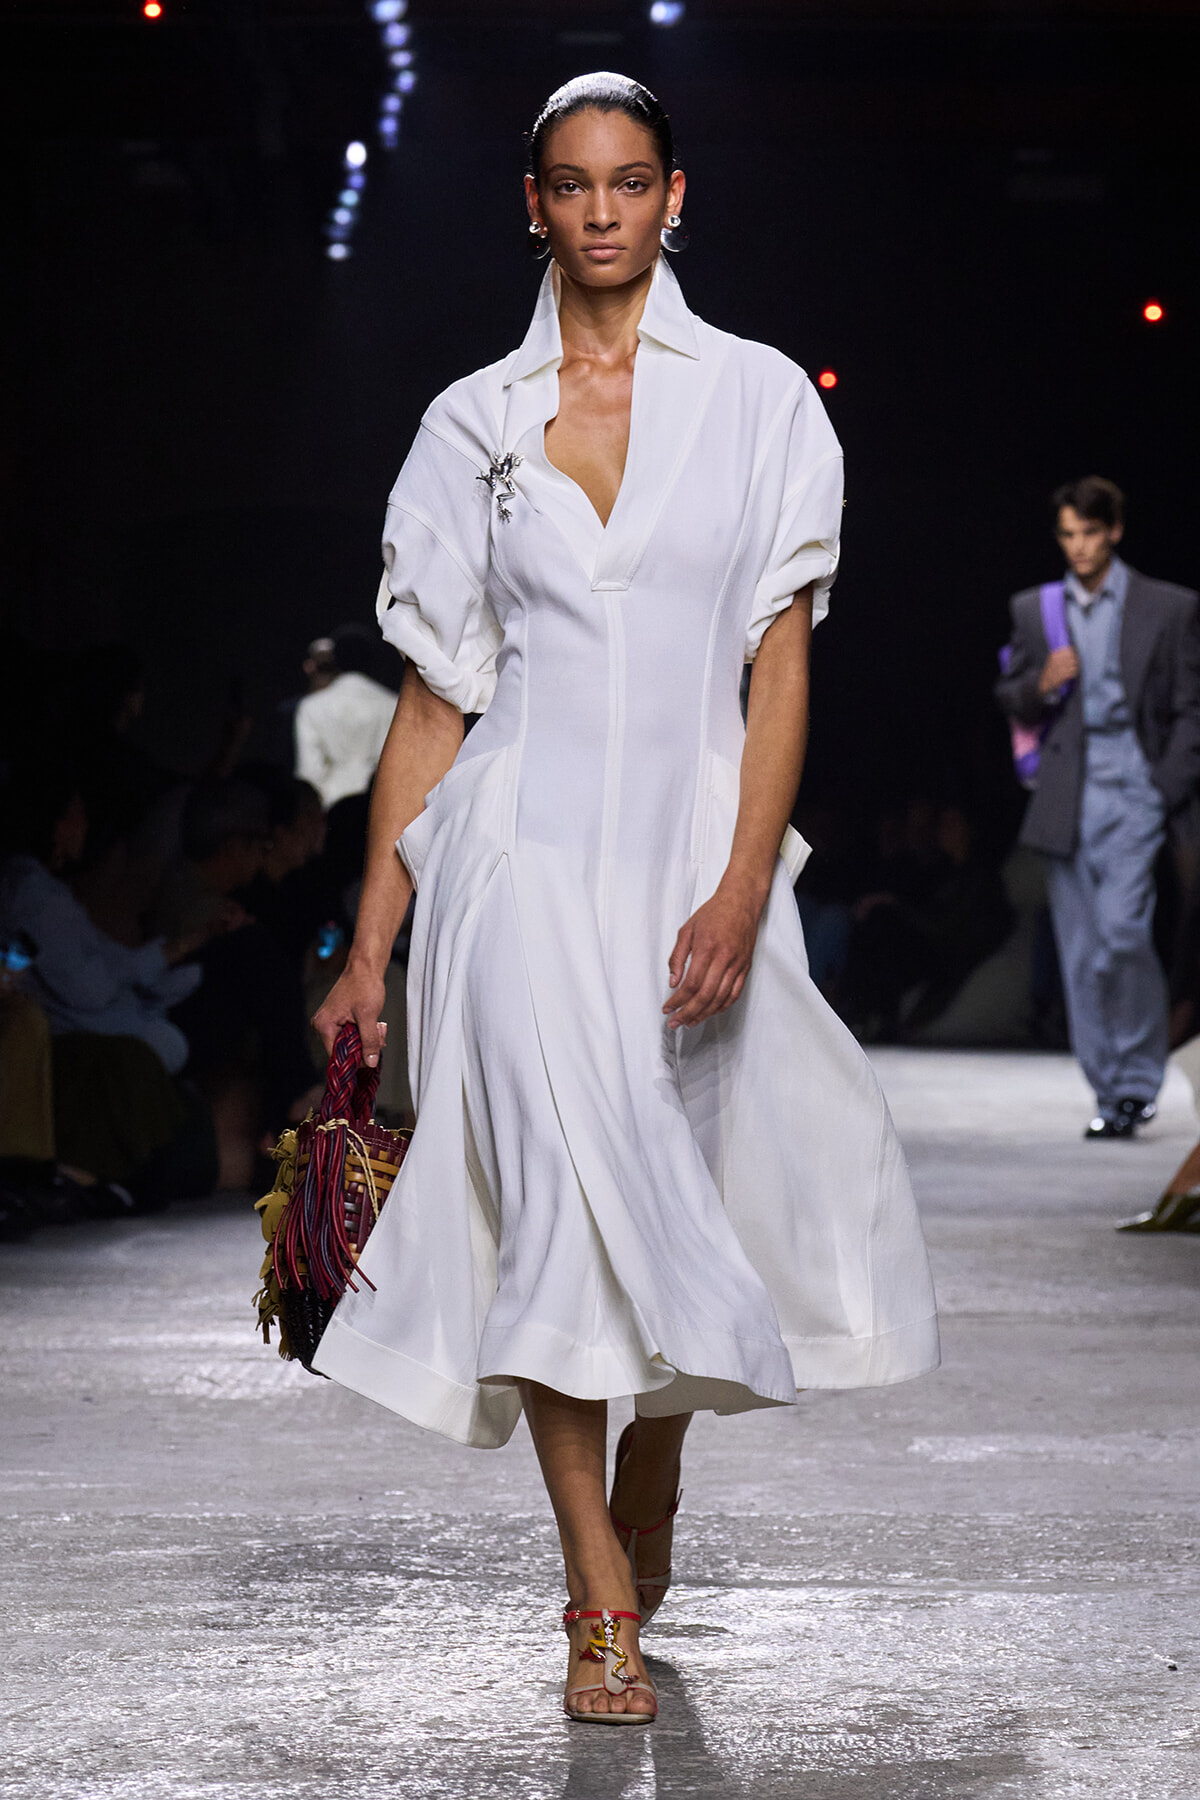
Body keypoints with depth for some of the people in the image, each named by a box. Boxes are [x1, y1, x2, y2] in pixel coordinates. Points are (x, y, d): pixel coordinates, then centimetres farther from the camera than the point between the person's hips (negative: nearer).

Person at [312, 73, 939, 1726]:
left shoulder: (759, 400, 4)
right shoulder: (475, 423, 7)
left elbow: (780, 665, -1)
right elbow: (434, 692, 8)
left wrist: (742, 891, -13)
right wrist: (371, 947, 5)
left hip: (695, 841, 1)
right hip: (526, 846, 0)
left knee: (676, 1202, 8)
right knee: (560, 1201, -13)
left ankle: (649, 1511, 34)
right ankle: (601, 1607, -9)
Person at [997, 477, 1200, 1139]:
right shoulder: (1033, 609, 13)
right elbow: (1010, 699, 18)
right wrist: (1042, 686, -5)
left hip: (1134, 792, -3)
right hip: (1066, 802, 4)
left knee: (1122, 930, -19)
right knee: (1080, 952, 2)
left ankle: (1138, 1079, -5)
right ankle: (1110, 1094, 10)